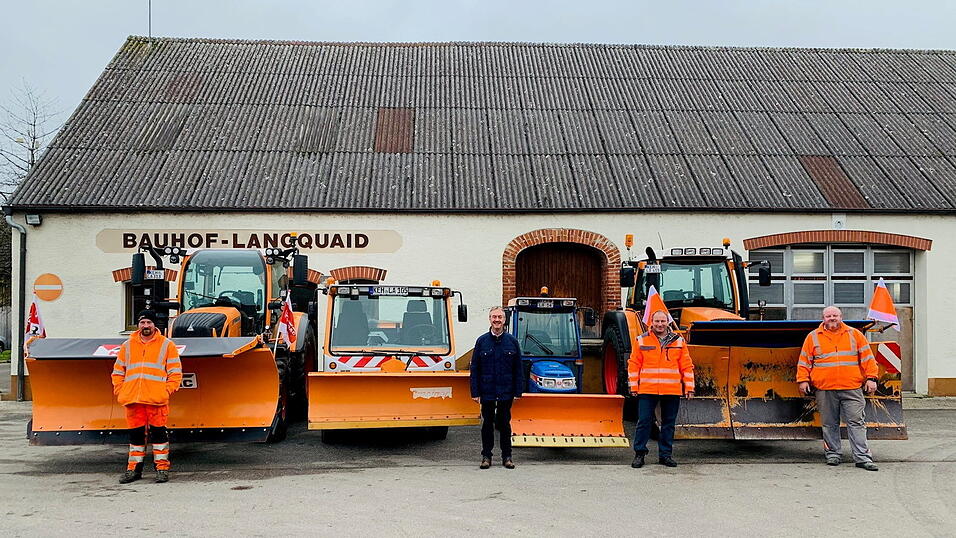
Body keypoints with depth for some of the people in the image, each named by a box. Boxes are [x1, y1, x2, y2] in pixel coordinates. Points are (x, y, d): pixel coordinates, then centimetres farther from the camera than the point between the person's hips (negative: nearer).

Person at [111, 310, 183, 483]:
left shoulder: (166, 345, 6)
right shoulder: (127, 346, 15)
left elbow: (175, 372, 4)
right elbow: (118, 371, 18)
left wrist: (168, 390, -6)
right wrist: (120, 391, 7)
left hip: (157, 398, -3)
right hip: (133, 399, 3)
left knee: (158, 432, -2)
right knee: (136, 433, 9)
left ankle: (162, 467, 5)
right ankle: (134, 468, 18)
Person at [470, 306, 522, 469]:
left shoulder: (512, 341, 3)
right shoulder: (482, 341, 2)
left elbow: (518, 369, 5)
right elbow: (475, 368, 2)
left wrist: (518, 392, 0)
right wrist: (475, 392, -4)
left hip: (506, 392, 0)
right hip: (487, 392, 0)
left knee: (505, 424, 8)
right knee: (487, 424, 7)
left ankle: (507, 456, 17)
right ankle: (486, 456, 16)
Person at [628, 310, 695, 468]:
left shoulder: (678, 341, 8)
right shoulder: (642, 340, 5)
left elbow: (687, 366, 8)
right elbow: (634, 364, 5)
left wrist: (689, 387, 3)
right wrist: (633, 385, -1)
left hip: (672, 391, 2)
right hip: (647, 390, -1)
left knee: (669, 423, 9)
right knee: (644, 421, -1)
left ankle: (666, 454, 19)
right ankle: (639, 453, 8)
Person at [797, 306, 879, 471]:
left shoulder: (855, 334, 10)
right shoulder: (813, 337, 9)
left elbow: (867, 358, 9)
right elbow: (804, 361, 10)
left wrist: (871, 378, 2)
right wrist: (803, 380, 2)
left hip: (852, 388, 0)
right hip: (825, 389, 0)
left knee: (856, 422, -3)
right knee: (829, 424, 6)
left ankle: (863, 458, -2)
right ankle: (833, 454, 18)